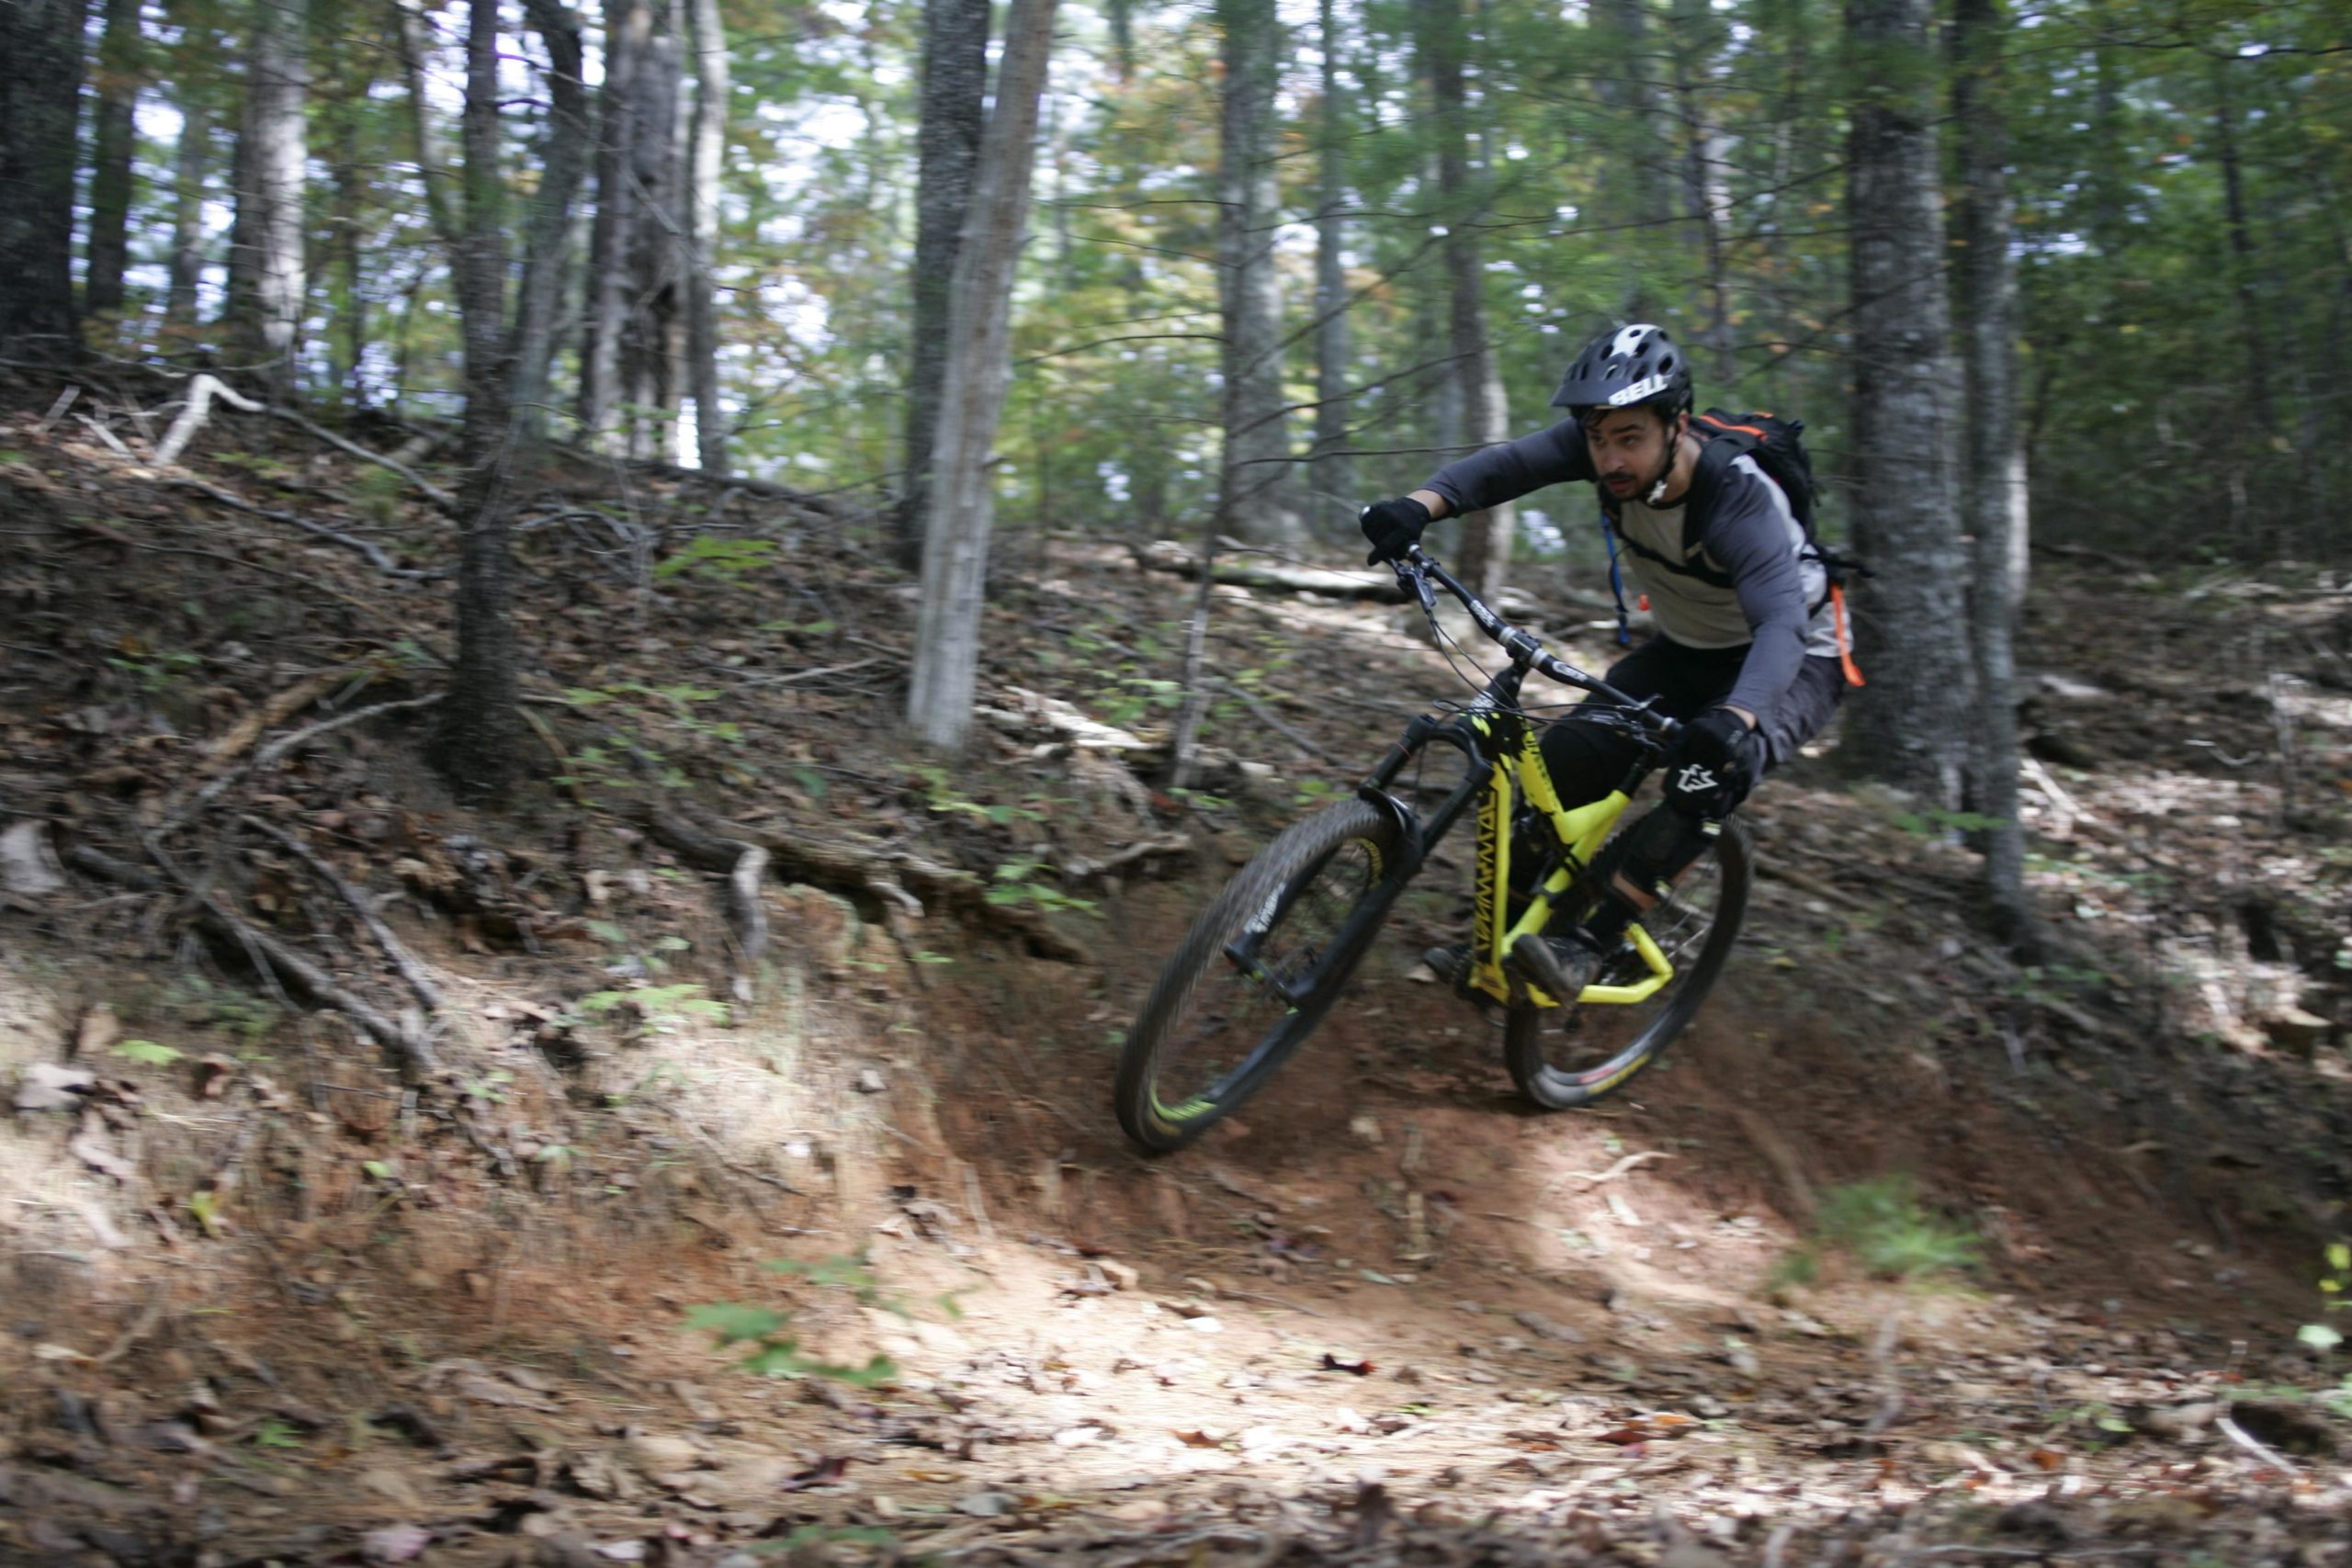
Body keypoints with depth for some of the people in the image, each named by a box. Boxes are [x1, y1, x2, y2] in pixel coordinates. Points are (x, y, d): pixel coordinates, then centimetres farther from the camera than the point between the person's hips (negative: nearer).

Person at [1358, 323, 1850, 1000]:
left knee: (1716, 766, -34)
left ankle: (1589, 943, -28)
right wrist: (1421, 504, -51)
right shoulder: (1608, 447, -19)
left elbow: (1782, 622, -49)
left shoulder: (1741, 499, -35)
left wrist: (1734, 716, -69)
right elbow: (1505, 465, -28)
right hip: (1685, 651, 6)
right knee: (1567, 756, -13)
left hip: (1794, 660, -6)